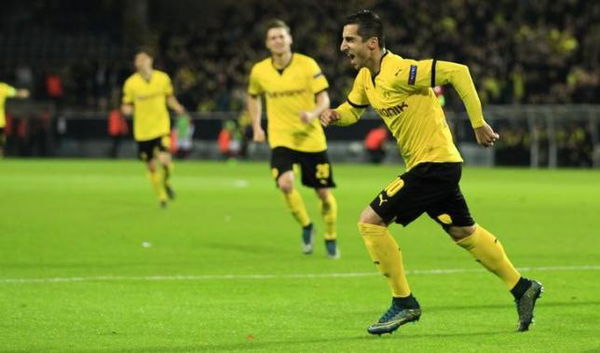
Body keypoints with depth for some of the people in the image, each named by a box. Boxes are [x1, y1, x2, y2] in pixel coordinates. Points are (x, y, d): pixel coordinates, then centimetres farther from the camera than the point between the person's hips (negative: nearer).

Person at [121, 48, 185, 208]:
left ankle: (166, 182, 15)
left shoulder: (163, 78, -2)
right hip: (142, 130, 0)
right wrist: (127, 109, -21)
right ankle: (161, 196, 30)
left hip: (161, 127, 0)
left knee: (164, 161, -18)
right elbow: (127, 106, 2)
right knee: (152, 166, 7)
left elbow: (169, 98, 12)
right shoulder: (130, 83, -6)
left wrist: (177, 107, -7)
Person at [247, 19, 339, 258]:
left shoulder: (307, 65, -8)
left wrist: (313, 114, -26)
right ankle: (306, 227, 3)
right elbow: (253, 97, 19)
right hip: (281, 138, 0)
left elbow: (324, 99, -6)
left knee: (324, 192, 3)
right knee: (285, 183, -24)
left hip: (311, 138, 0)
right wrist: (256, 127, 10)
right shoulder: (259, 71, 0)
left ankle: (331, 238, 27)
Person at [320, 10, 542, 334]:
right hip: (442, 163, 10)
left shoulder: (399, 72, -21)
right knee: (463, 233, 19)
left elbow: (457, 72, -23)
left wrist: (478, 123, -19)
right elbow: (352, 109, 22)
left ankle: (404, 303, -1)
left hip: (433, 163, -10)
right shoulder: (365, 77, 6)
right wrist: (334, 115, -3)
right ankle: (522, 288, 30)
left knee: (370, 222, -10)